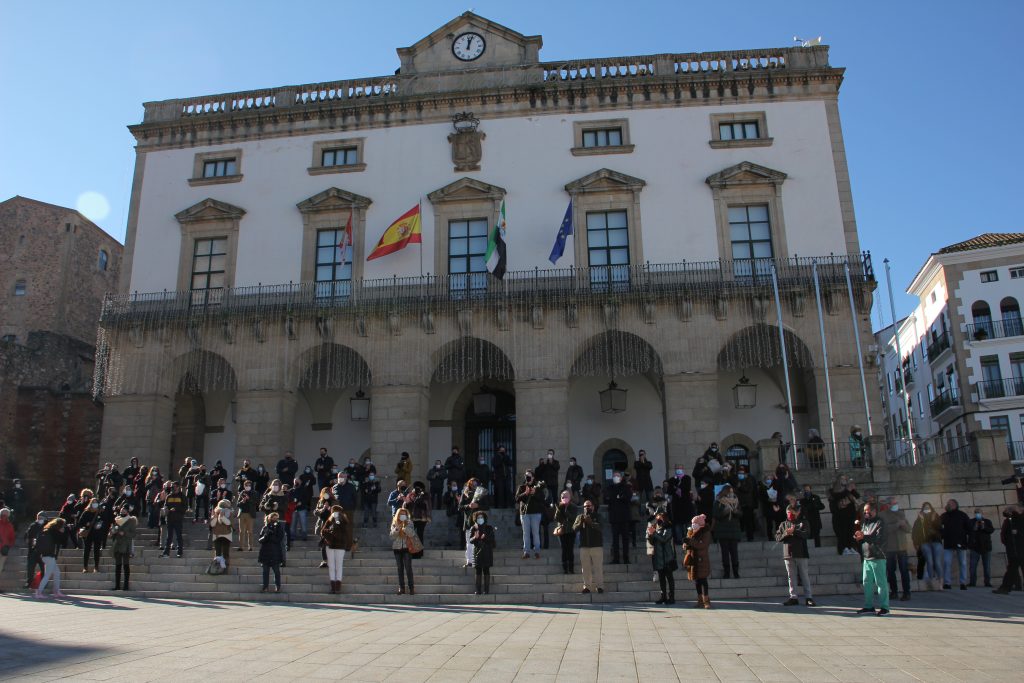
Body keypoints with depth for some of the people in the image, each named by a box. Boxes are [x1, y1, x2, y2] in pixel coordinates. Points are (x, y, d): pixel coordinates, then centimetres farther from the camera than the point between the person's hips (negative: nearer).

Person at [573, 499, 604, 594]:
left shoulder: (597, 517, 6)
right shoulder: (580, 517, 12)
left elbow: (600, 527, -12)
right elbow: (574, 528, -1)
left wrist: (591, 523, -27)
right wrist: (581, 522, -18)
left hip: (597, 546, -2)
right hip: (584, 546, 2)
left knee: (598, 567, -5)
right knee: (586, 568, 0)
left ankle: (600, 586, -1)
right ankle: (587, 586, 5)